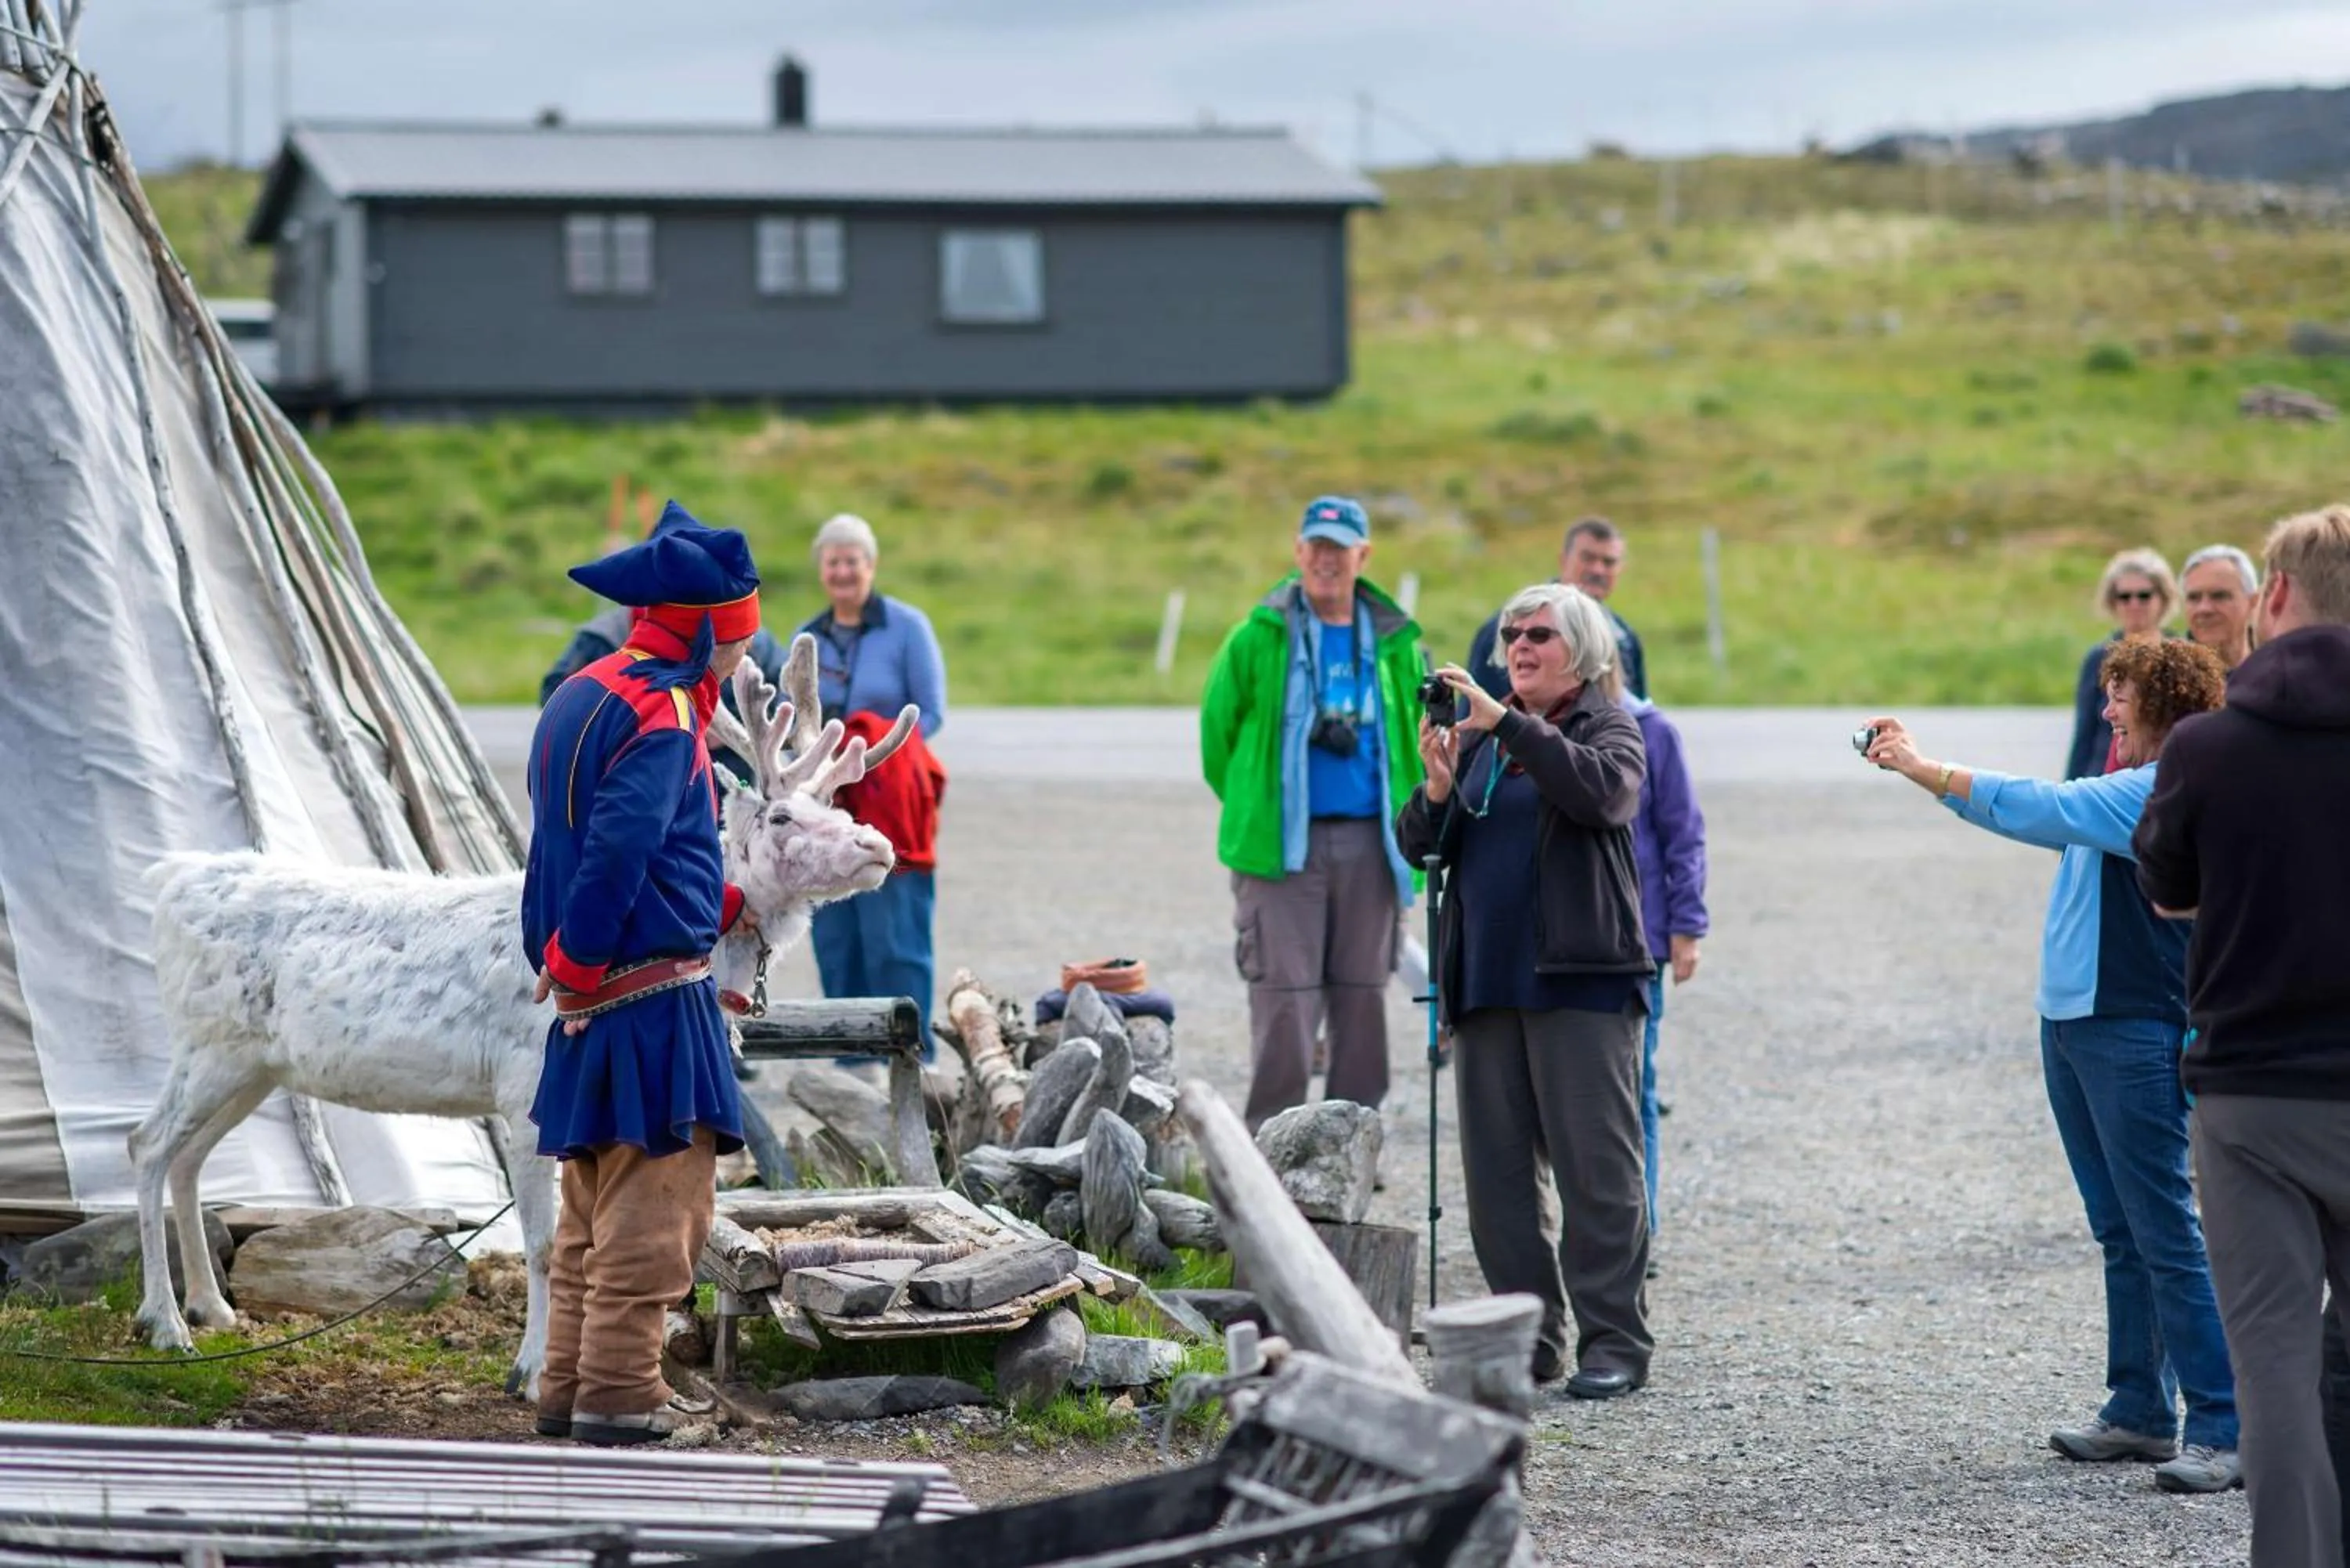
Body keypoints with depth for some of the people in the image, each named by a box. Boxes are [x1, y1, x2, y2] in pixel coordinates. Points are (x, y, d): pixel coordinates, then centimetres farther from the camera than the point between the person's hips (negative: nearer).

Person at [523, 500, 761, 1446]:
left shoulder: (580, 698, 15)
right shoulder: (663, 713, -15)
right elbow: (616, 852, -26)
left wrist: (721, 905, 22)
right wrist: (577, 969, -16)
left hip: (595, 1003, 10)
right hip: (653, 994, -10)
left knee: (595, 1205, 15)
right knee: (654, 1200, -5)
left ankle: (570, 1385, 19)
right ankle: (617, 1393, -5)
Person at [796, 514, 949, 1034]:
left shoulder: (907, 626, -1)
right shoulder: (806, 638, 13)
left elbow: (932, 713, -3)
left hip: (890, 804, -5)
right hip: (826, 807, 5)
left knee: (894, 941, -8)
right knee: (834, 941, 5)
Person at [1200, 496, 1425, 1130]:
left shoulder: (1396, 643, 8)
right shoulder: (1258, 638, 1)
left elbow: (1424, 736, 17)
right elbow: (1217, 727, 8)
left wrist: (1409, 817, 10)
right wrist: (1251, 806, 9)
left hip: (1369, 843, 3)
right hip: (1284, 843, -3)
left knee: (1363, 994, 7)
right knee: (1285, 995, -8)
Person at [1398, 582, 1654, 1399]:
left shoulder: (1608, 728, 2)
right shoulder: (1481, 734, 17)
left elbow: (1601, 791, -21)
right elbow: (1418, 842, 13)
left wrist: (1505, 724, -24)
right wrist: (1437, 788, -8)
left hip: (1580, 979, -6)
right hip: (1486, 980, 6)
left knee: (1596, 1164, -6)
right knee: (1497, 1168, 6)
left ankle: (1615, 1340, -3)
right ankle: (1529, 1337, 12)